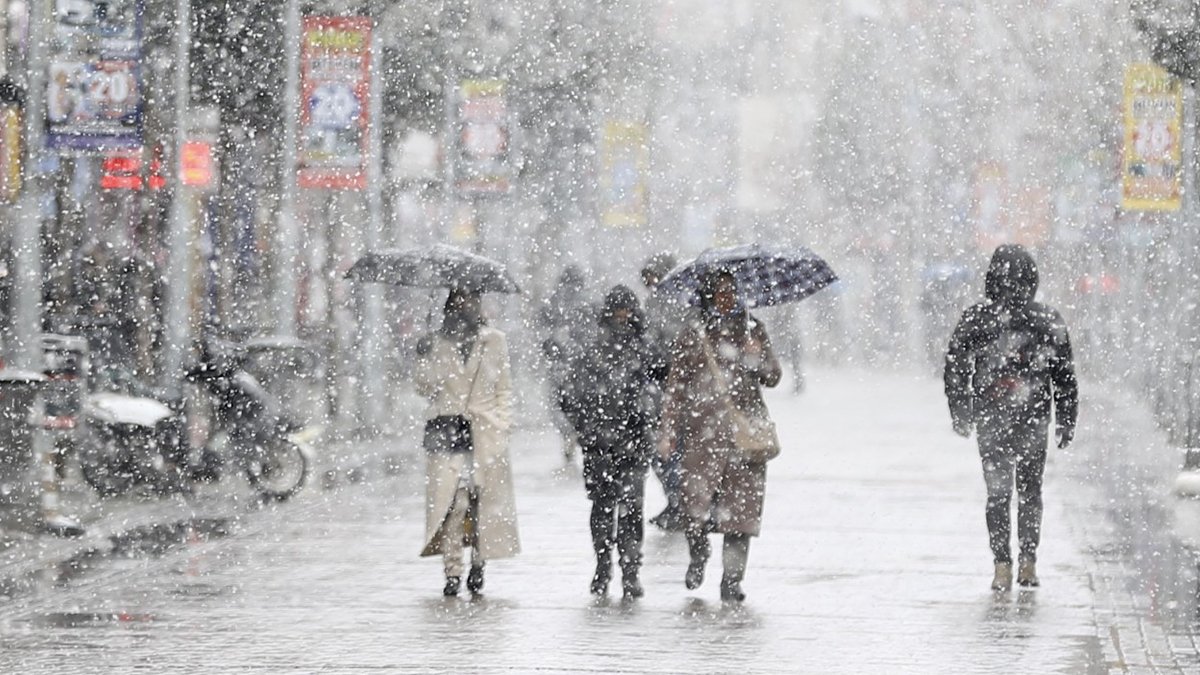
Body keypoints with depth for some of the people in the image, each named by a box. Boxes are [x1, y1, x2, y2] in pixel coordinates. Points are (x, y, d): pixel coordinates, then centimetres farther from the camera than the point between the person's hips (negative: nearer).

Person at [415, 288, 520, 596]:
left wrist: (501, 424, 3)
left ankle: (478, 563, 13)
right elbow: (425, 386, 9)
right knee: (450, 500, -10)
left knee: (483, 498, -4)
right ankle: (452, 571, -6)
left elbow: (504, 390, 13)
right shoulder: (437, 342, 9)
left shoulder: (494, 341, 9)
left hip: (486, 432, 0)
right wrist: (424, 360, -7)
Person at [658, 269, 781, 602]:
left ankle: (732, 580, 6)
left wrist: (757, 359, -9)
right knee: (696, 497, -13)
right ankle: (699, 553, 17)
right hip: (704, 427, -2)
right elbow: (676, 385, 7)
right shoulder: (694, 334, 6)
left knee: (741, 505, -2)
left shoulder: (752, 328, 12)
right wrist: (669, 432, 2)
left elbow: (772, 378, 13)